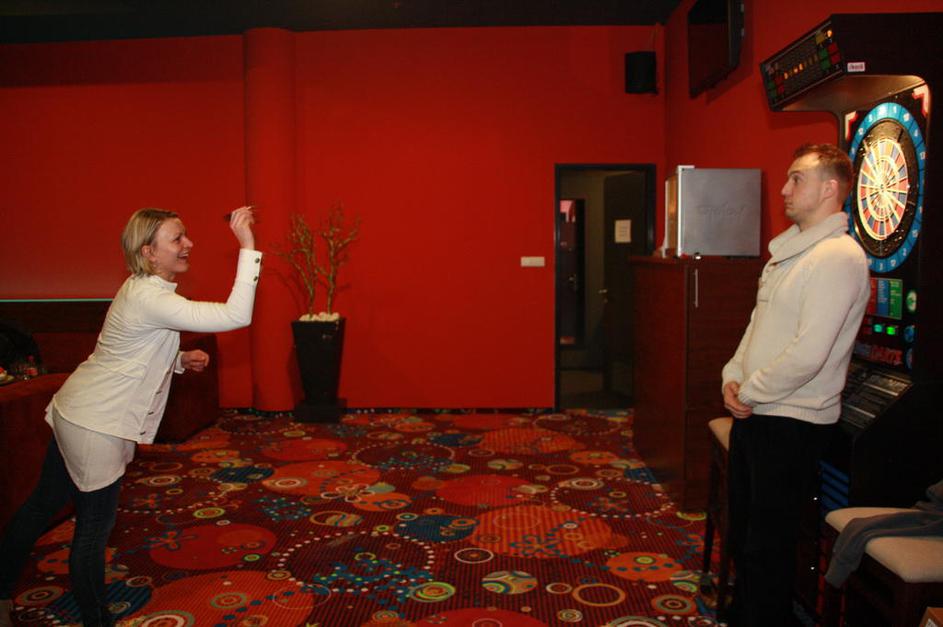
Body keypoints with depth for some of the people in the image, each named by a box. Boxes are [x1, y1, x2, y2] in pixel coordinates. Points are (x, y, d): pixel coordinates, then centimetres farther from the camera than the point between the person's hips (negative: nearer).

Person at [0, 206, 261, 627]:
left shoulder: (144, 290, 7)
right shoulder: (151, 299, -25)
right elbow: (236, 316, -34)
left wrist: (180, 360, 1)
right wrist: (248, 247, -33)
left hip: (75, 411, 10)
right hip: (95, 424, -10)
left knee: (42, 505, 24)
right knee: (94, 525, 5)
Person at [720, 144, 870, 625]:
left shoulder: (838, 257, -19)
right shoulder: (788, 250, 12)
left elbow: (808, 355, -25)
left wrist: (749, 392, -13)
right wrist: (732, 378, 1)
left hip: (792, 421, -9)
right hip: (753, 412, 9)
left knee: (768, 543, 4)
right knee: (741, 529, 22)